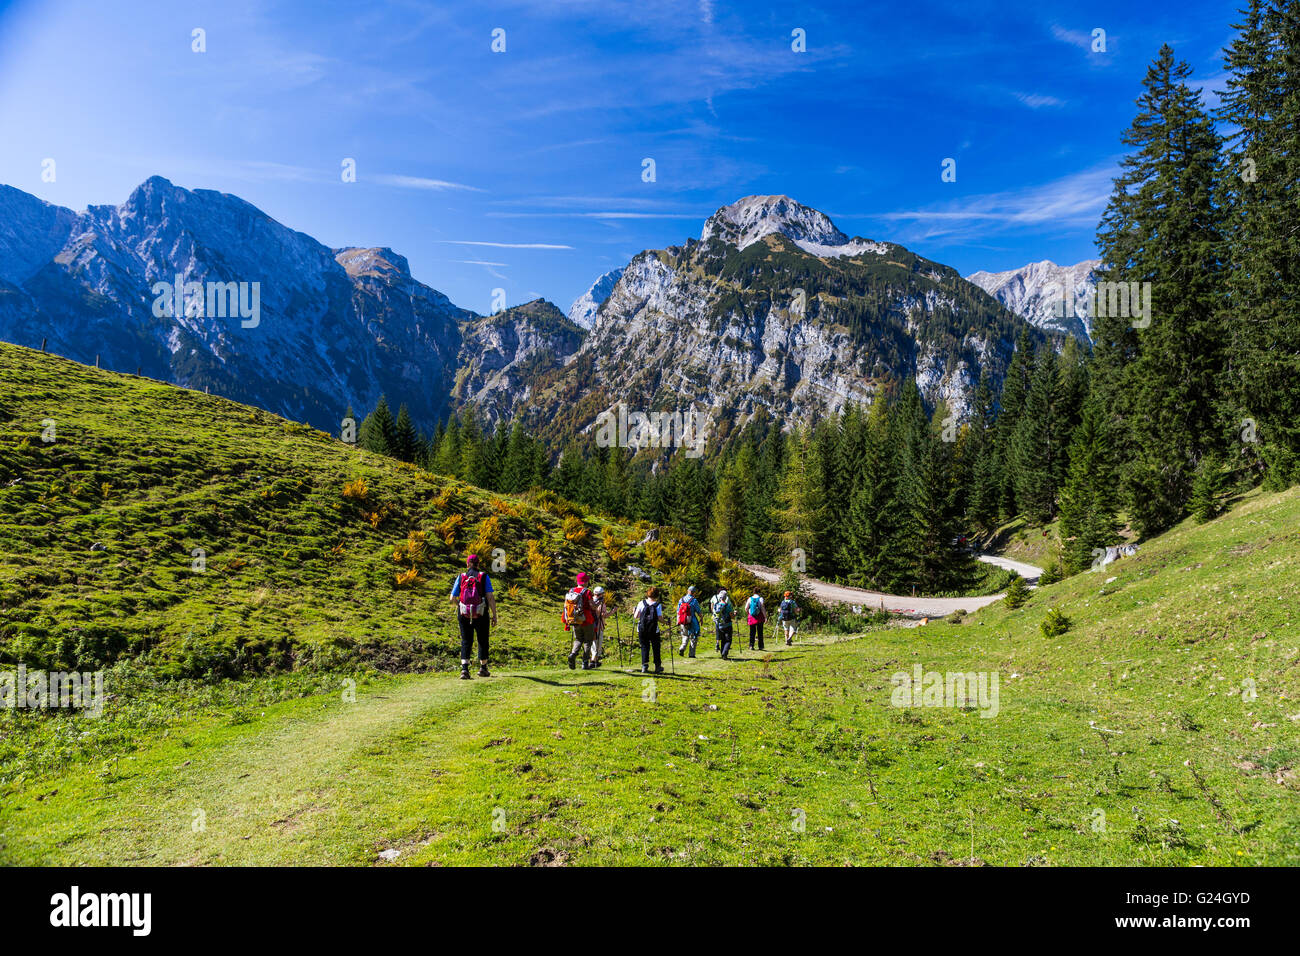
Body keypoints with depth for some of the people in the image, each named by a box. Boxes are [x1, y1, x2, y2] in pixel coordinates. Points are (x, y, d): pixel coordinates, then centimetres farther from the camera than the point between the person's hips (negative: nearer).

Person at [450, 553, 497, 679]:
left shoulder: (461, 577, 2)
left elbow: (452, 598, 2)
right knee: (483, 641, 17)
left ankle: (464, 669, -8)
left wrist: (458, 604, 24)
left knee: (466, 642, 9)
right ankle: (483, 668, 27)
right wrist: (494, 615, -5)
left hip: (464, 615, 1)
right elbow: (490, 597, -10)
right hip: (481, 615, -1)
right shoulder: (484, 577, -3)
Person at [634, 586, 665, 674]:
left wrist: (633, 612, 21)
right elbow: (660, 618, -11)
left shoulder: (641, 603, -1)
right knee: (656, 648, 12)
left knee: (644, 647, 12)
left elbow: (636, 616, -1)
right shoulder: (658, 605, -6)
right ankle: (658, 667, 17)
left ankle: (644, 665, 0)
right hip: (654, 630, -1)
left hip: (642, 630, 1)